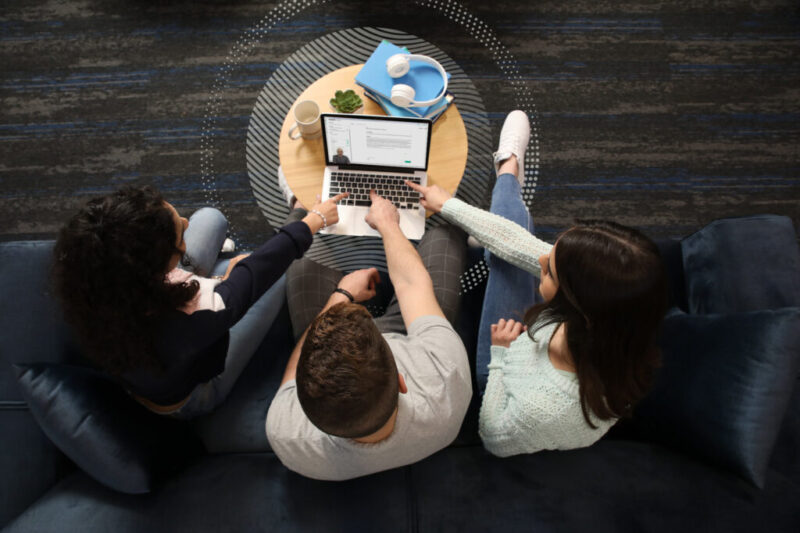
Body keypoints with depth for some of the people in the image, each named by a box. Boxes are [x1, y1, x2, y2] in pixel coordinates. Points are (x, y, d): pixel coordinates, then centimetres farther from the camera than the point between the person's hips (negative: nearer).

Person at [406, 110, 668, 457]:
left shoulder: (544, 410, -52)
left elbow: (497, 440, -26)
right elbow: (518, 244, -24)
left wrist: (503, 356, -23)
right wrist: (448, 205, -11)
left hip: (498, 372, -2)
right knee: (514, 223, 12)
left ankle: (509, 169, 42)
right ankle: (508, 170, 50)